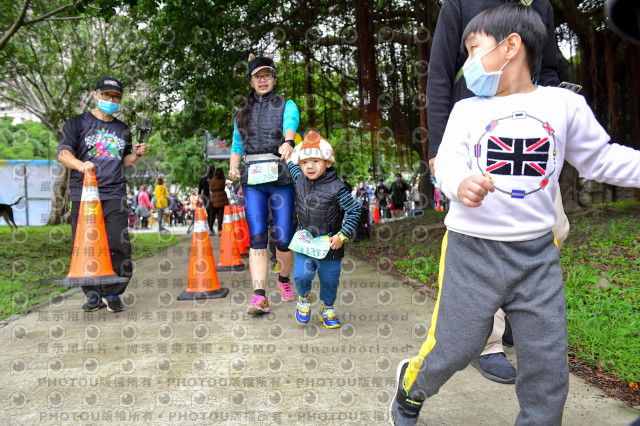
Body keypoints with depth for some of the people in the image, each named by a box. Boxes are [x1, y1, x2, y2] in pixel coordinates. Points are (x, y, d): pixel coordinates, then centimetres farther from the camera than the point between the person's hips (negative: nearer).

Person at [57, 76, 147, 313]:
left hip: (114, 195, 2)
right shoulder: (77, 123, 10)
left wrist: (136, 155, 5)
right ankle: (93, 294, 12)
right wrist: (80, 164, -22)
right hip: (83, 195, -1)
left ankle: (113, 293, 4)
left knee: (118, 244, -9)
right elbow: (63, 153, -2)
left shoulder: (123, 130, 20)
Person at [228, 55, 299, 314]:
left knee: (284, 236, 1)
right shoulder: (242, 112, 18)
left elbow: (290, 126, -16)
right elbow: (237, 145, 21)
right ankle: (259, 296, -12)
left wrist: (287, 143, -38)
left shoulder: (287, 106, 7)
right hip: (252, 180, 2)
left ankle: (284, 279, 29)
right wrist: (233, 166, 0)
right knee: (257, 237, -8)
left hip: (281, 178, -2)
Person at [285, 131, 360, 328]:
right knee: (301, 275, -11)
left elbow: (354, 211, -11)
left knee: (329, 279, 11)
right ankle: (304, 298, 22)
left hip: (329, 244, -2)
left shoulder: (337, 188, -16)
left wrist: (342, 236, -13)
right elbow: (290, 162, 24)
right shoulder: (300, 180, 0)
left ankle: (327, 309, 36)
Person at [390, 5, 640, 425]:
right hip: (471, 250, -1)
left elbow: (601, 158, 11)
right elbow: (448, 160, -10)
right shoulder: (467, 109, 3)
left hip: (537, 252, 1)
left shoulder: (564, 104, 4)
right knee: (452, 346, 4)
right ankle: (410, 389, 34)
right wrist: (459, 183, -33)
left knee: (547, 359, 7)